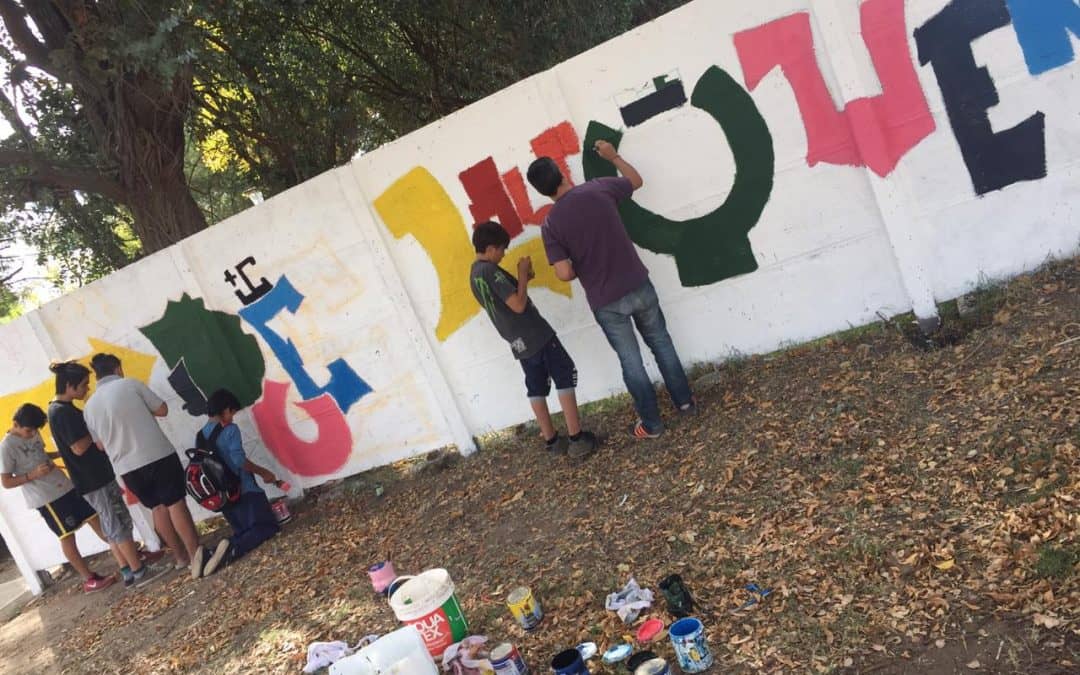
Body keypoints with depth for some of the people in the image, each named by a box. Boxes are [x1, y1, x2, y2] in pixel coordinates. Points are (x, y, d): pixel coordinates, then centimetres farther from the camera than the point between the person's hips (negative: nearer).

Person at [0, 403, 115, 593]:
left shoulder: (33, 434, 8)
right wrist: (33, 474, -24)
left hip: (64, 486, 8)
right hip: (45, 498, -8)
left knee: (94, 518, 10)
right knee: (67, 536, -2)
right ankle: (89, 579, 7)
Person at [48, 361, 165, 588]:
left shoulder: (61, 409, 12)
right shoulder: (62, 412, -20)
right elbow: (79, 447, -23)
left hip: (95, 477, 10)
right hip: (95, 479, -10)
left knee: (112, 527, 13)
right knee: (121, 524, -2)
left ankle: (128, 572, 19)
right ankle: (139, 571, 4)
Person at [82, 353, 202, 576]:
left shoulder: (89, 406, 9)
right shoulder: (130, 384, -4)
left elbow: (100, 445, 16)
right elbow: (162, 409, 3)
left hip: (127, 467, 4)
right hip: (158, 455, -4)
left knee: (157, 507, 16)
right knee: (175, 504, -1)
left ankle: (181, 556, 22)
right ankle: (195, 555, -6)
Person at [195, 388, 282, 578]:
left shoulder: (200, 436, 11)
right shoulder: (230, 430, -10)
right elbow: (239, 460, -21)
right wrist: (264, 472, -7)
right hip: (244, 491, -7)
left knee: (244, 531, 18)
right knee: (269, 526, 0)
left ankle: (211, 554, -10)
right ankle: (233, 549, -27)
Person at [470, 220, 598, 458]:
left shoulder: (475, 274, 11)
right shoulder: (490, 270, -19)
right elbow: (519, 305, -22)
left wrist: (521, 279, 8)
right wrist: (523, 275, -11)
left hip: (519, 342, 9)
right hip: (535, 335, -9)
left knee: (536, 388, 13)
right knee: (565, 377, -1)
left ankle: (552, 440, 18)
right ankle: (576, 438, -3)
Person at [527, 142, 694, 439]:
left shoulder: (550, 224, -11)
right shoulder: (598, 189, -6)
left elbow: (564, 274, -16)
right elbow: (636, 180, 14)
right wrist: (613, 156, 28)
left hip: (605, 302, -2)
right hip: (638, 286, 2)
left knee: (631, 361, 12)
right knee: (660, 342, 22)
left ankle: (651, 423, 22)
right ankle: (684, 401, 32)